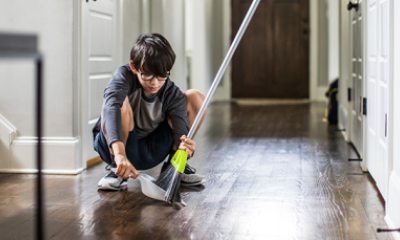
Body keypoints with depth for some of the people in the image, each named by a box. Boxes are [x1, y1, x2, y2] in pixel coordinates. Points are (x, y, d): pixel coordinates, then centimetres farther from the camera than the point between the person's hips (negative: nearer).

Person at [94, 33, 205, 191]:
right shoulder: (124, 76, -24)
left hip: (151, 151, 4)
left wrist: (183, 147, -49)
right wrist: (119, 154, -59)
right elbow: (111, 107, -45)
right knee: (120, 102, -36)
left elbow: (180, 134, -22)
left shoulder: (172, 94, -14)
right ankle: (117, 169, -17)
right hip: (114, 145, -3)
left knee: (195, 98, -9)